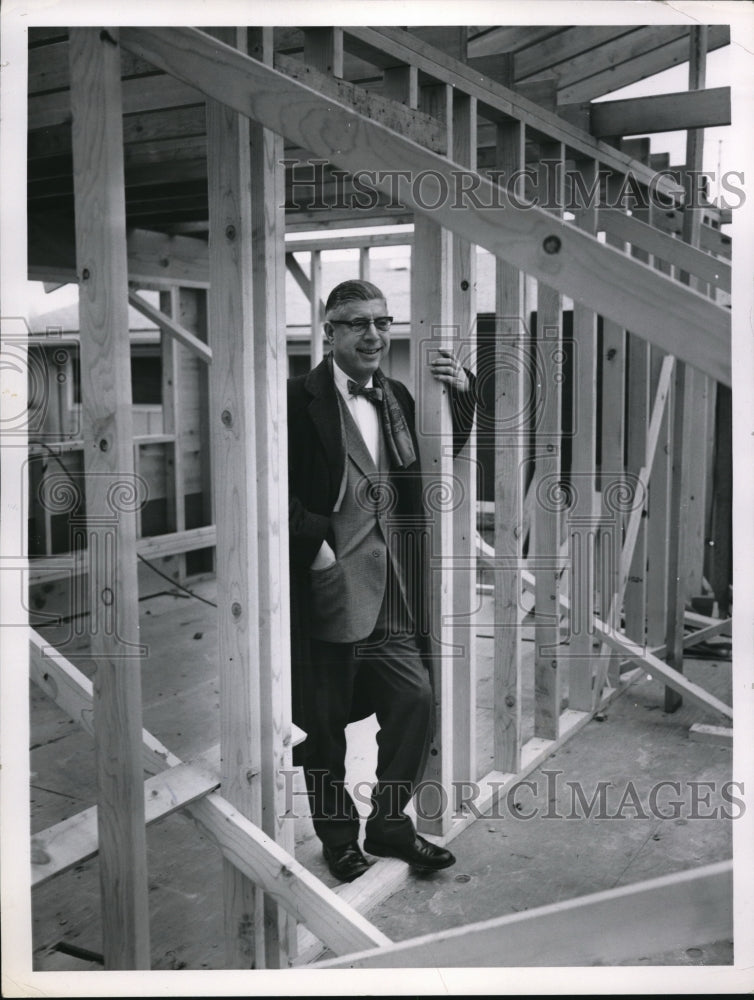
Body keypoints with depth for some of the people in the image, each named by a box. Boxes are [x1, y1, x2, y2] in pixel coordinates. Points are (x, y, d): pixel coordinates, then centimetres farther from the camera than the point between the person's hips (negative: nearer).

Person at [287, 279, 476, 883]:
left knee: (416, 698, 2)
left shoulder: (397, 397, 11)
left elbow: (448, 453, 21)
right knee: (324, 719, 9)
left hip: (390, 590, 5)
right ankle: (338, 837, 31)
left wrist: (461, 393, 6)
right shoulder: (299, 400, -9)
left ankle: (389, 823, 24)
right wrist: (316, 546, -18)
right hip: (325, 585, -5)